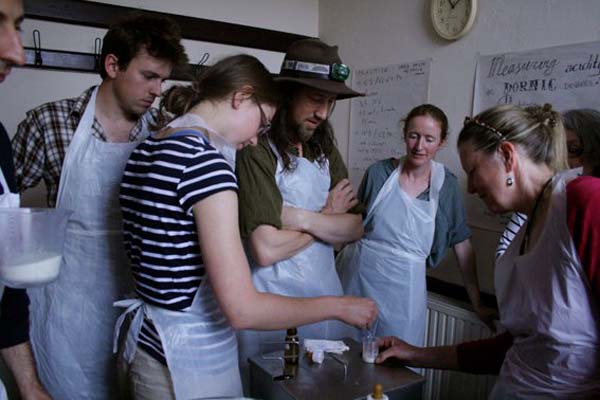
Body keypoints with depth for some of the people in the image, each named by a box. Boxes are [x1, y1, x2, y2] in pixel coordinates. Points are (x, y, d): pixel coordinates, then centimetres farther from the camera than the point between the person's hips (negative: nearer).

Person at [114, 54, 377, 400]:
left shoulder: (148, 150, 4)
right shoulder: (205, 161, -24)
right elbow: (242, 309, -26)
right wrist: (338, 306, -14)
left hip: (151, 340, 8)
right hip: (192, 360, -8)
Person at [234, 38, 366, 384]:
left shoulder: (326, 152, 5)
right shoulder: (257, 152, -17)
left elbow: (356, 228, 0)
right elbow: (266, 250, -25)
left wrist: (304, 218, -17)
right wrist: (328, 217, -11)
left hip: (326, 292, 6)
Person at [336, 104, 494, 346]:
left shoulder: (446, 185, -2)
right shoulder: (379, 172, -3)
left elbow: (462, 246, 3)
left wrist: (477, 304, 5)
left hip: (403, 292, 0)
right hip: (356, 278, 1)